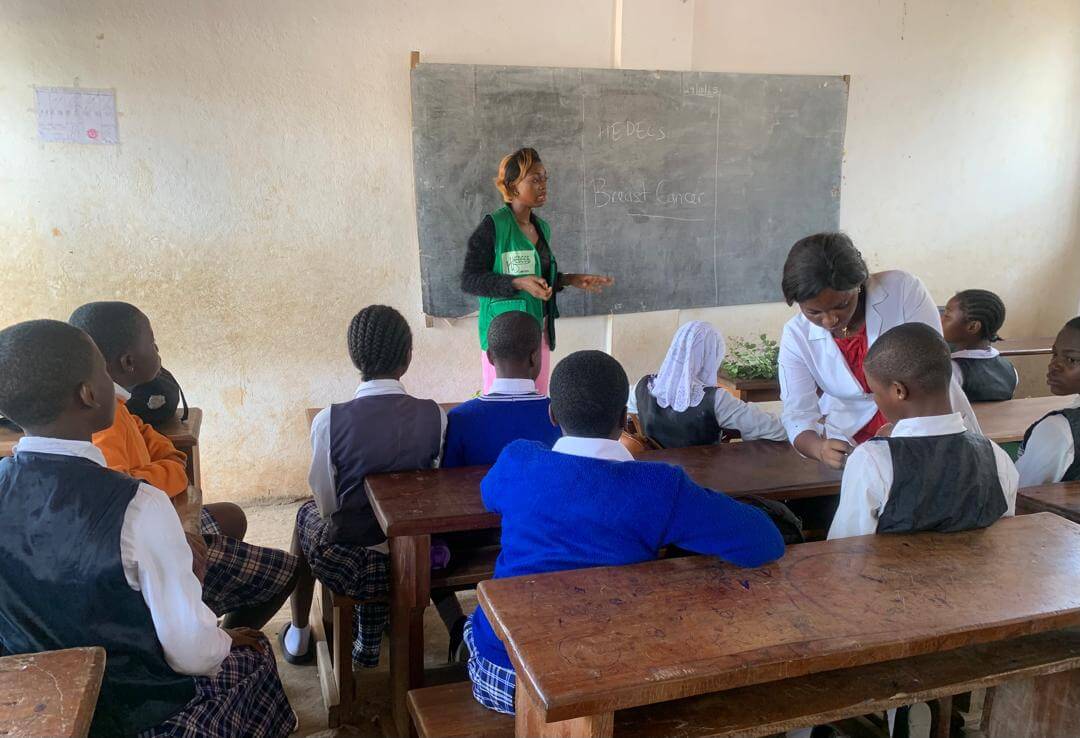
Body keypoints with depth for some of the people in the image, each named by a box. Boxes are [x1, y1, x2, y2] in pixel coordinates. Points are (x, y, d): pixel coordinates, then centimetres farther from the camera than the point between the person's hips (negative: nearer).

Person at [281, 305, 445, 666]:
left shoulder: (329, 421, -18)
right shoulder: (435, 416, -13)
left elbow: (326, 504, -7)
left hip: (348, 565, -2)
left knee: (307, 514, 30)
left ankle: (298, 636, 46)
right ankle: (369, 643, 43)